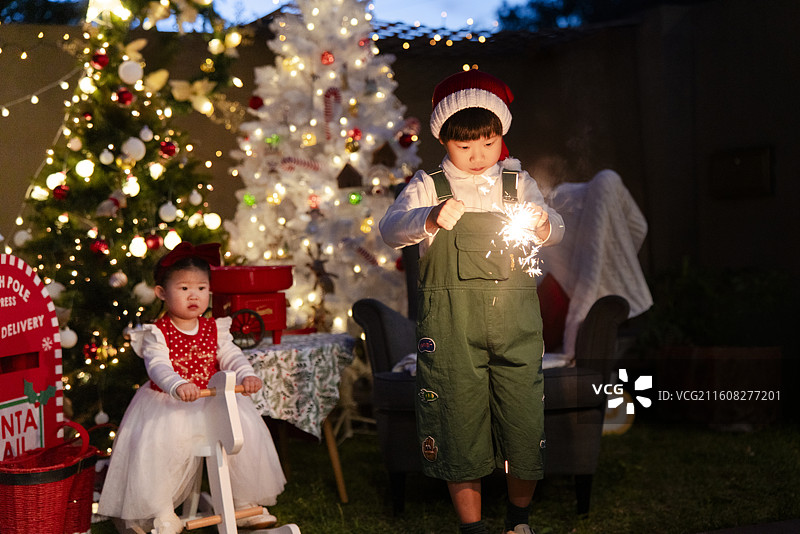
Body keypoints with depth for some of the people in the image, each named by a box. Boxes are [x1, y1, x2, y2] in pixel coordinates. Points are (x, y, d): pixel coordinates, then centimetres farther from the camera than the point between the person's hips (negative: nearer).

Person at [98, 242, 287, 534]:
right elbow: (158, 366, -25)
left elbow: (231, 356, -5)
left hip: (213, 401, 4)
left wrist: (247, 375, -28)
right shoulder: (157, 334, -9)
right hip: (167, 406, -3)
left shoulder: (214, 329, 5)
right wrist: (178, 385, -46)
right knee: (160, 444, -26)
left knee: (245, 433, -11)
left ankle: (245, 503, 8)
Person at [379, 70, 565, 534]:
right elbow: (390, 229, -13)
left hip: (516, 320, 2)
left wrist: (541, 222, -25)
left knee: (525, 419, 4)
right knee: (458, 422, 2)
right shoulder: (429, 186, 4)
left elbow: (557, 230, 0)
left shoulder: (518, 182, 13)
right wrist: (430, 219, -34)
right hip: (450, 323, -2)